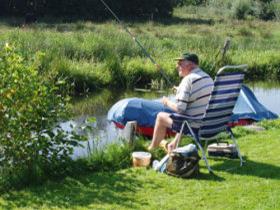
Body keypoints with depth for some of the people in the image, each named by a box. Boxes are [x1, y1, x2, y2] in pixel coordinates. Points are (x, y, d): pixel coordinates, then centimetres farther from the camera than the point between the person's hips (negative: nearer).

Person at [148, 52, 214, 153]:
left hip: (194, 127, -8)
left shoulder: (188, 79, -19)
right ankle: (173, 145, 43)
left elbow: (179, 108, -22)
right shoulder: (208, 77, 5)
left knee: (161, 116, 11)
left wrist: (167, 102, -3)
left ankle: (152, 149, 28)